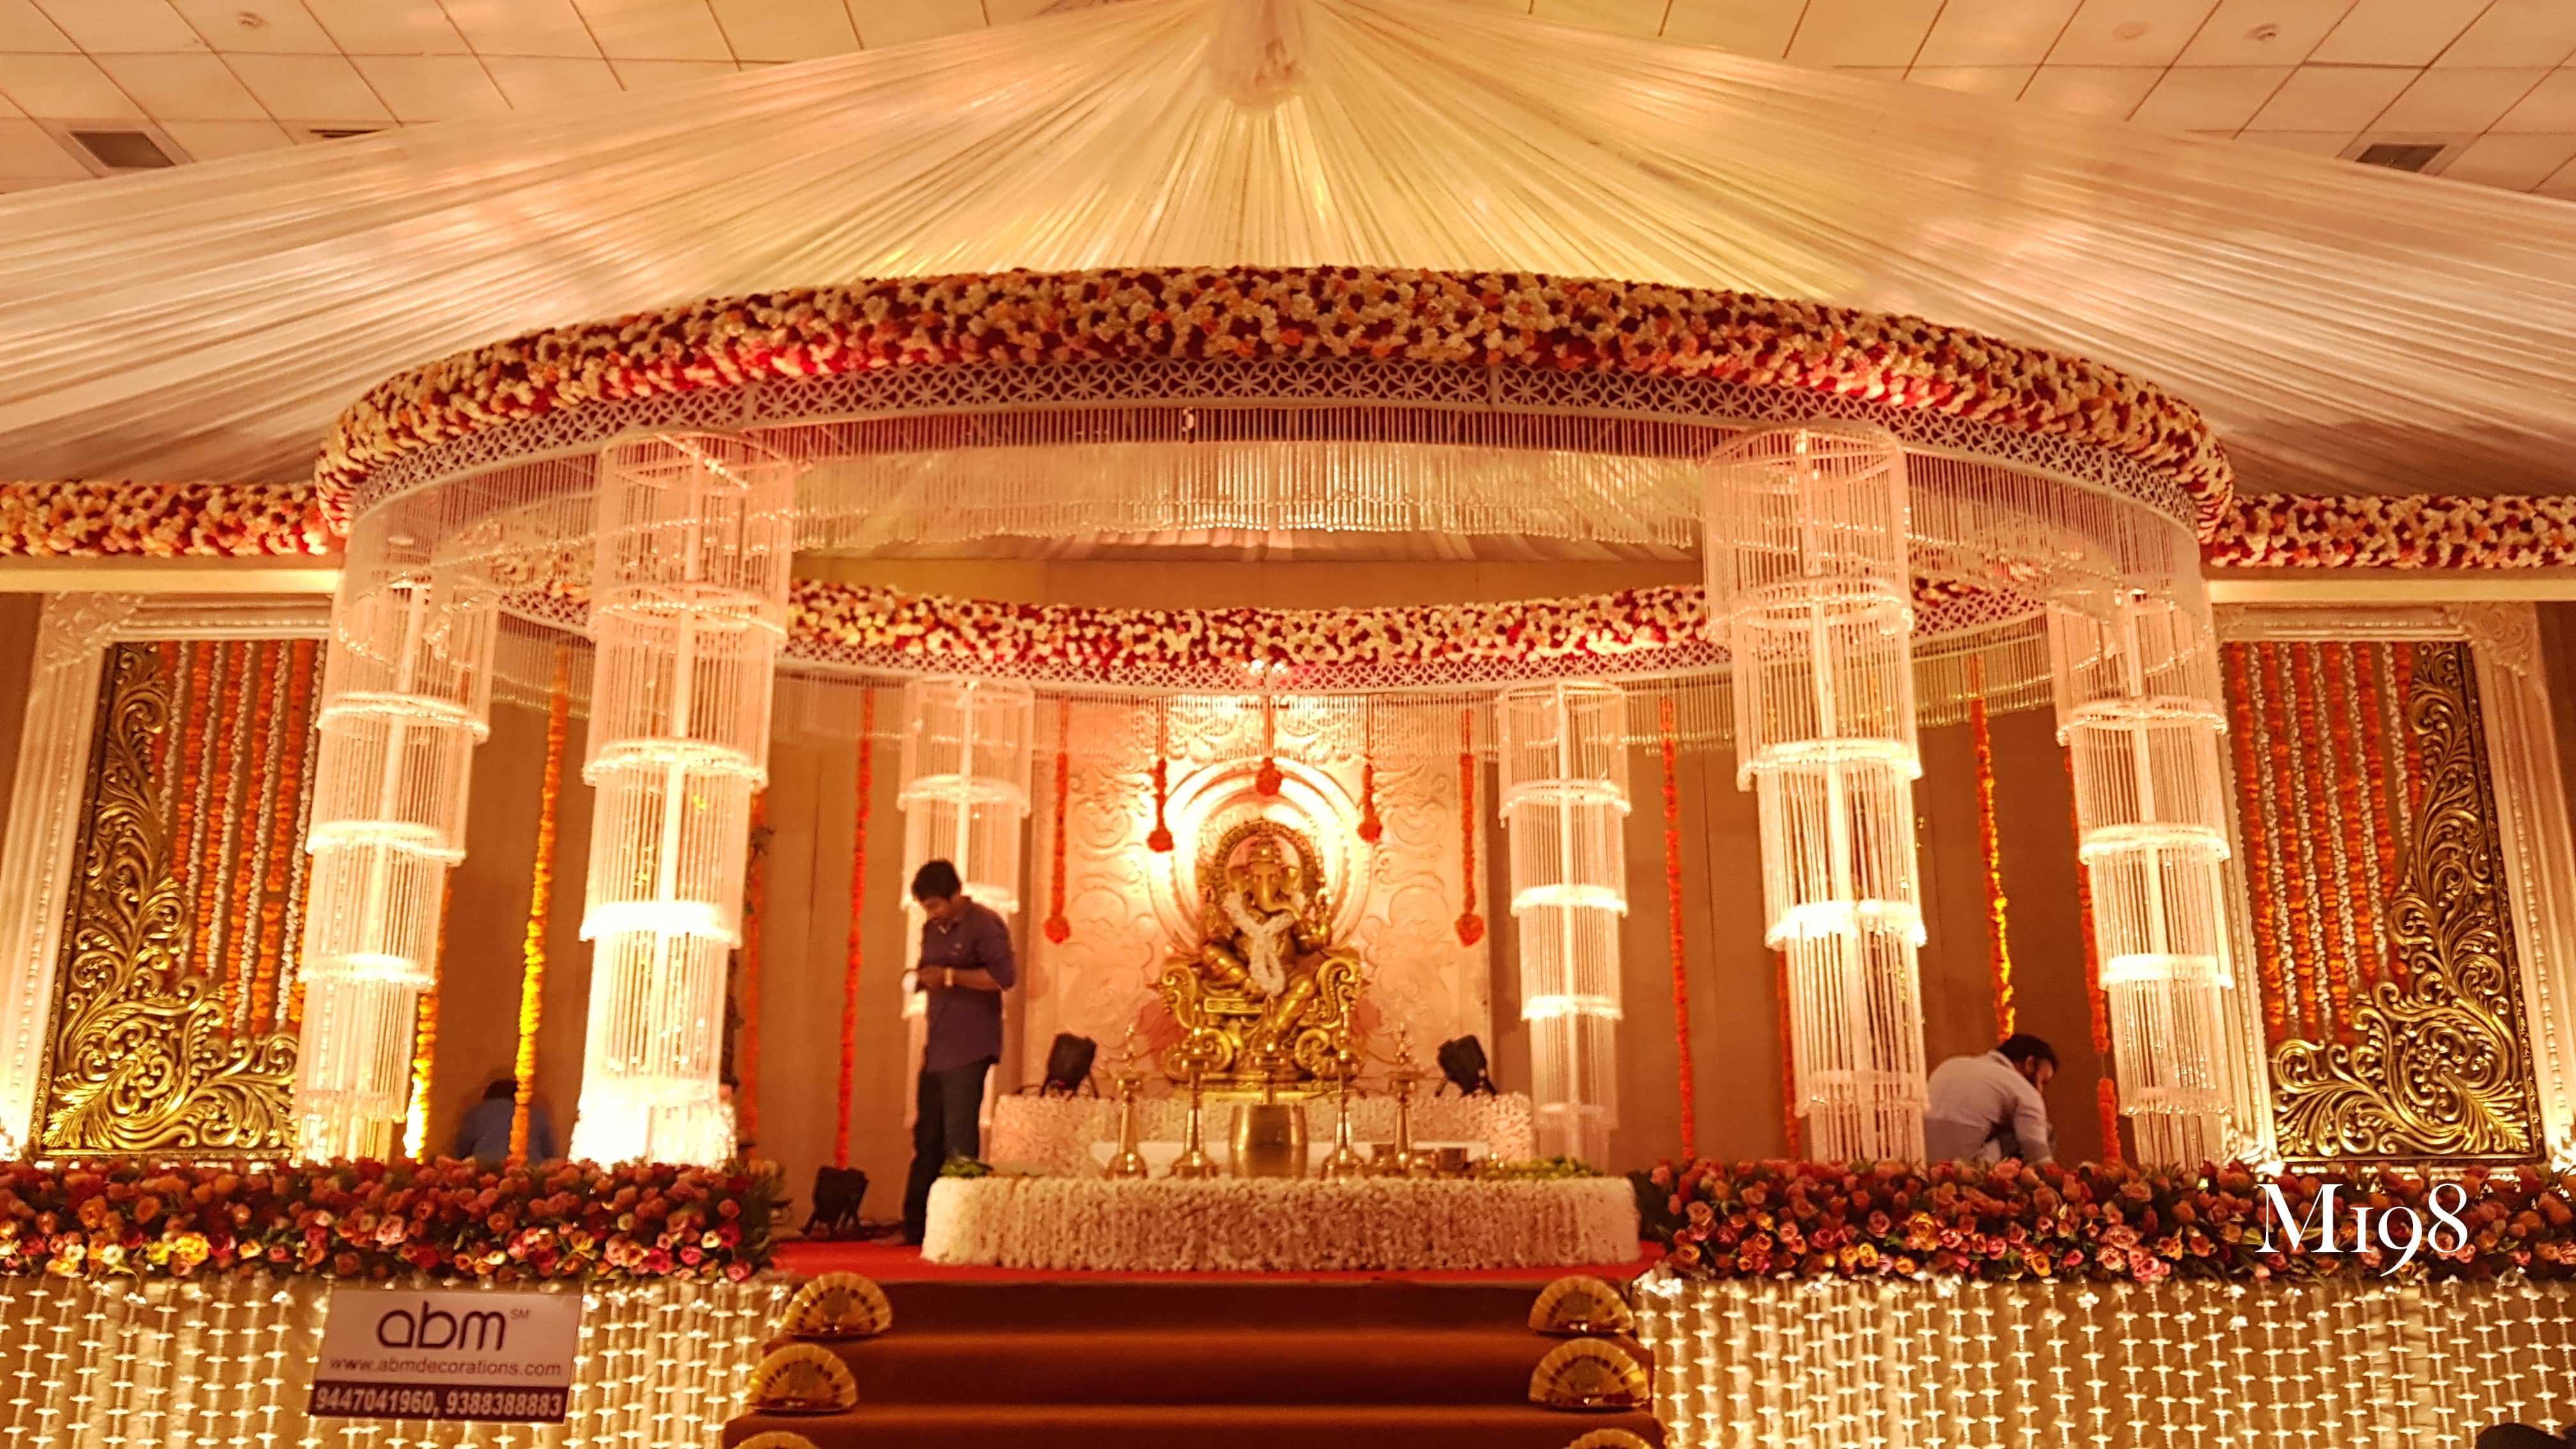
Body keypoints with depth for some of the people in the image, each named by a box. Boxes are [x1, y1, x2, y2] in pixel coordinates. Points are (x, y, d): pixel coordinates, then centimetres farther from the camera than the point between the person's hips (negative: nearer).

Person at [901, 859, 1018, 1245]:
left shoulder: (985, 924, -8)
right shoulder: (932, 929, 16)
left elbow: (1005, 975, -18)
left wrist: (950, 976, -19)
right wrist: (921, 979, 4)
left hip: (969, 1050, -8)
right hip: (936, 1049, 8)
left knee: (959, 1141, -7)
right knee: (926, 1138, 9)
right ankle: (915, 1228, 14)